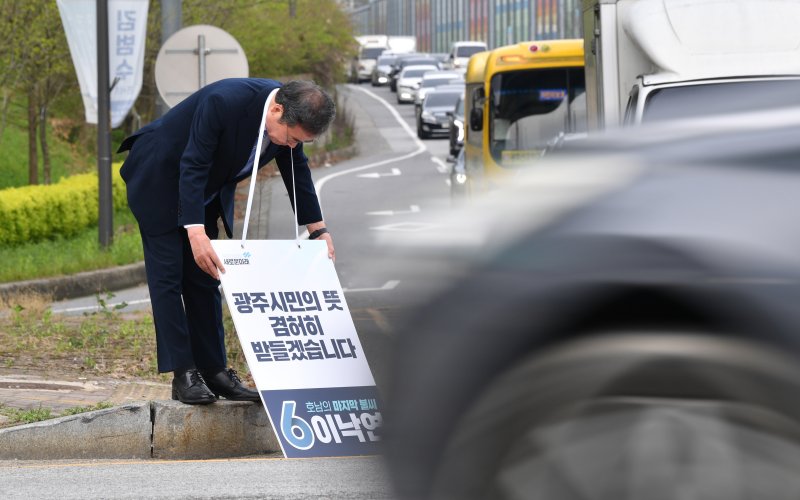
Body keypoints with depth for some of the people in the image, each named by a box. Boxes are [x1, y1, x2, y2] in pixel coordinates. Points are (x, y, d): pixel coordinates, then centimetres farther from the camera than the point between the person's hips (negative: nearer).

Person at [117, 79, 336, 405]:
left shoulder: (290, 117, -14)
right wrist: (196, 233, -43)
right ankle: (183, 375, -11)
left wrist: (318, 230, 8)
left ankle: (213, 371, 7)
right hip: (160, 178, -7)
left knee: (204, 280, 6)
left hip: (207, 187, 7)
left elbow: (296, 168, 4)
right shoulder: (224, 102, -37)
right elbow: (192, 167, -35)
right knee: (168, 276, -9)